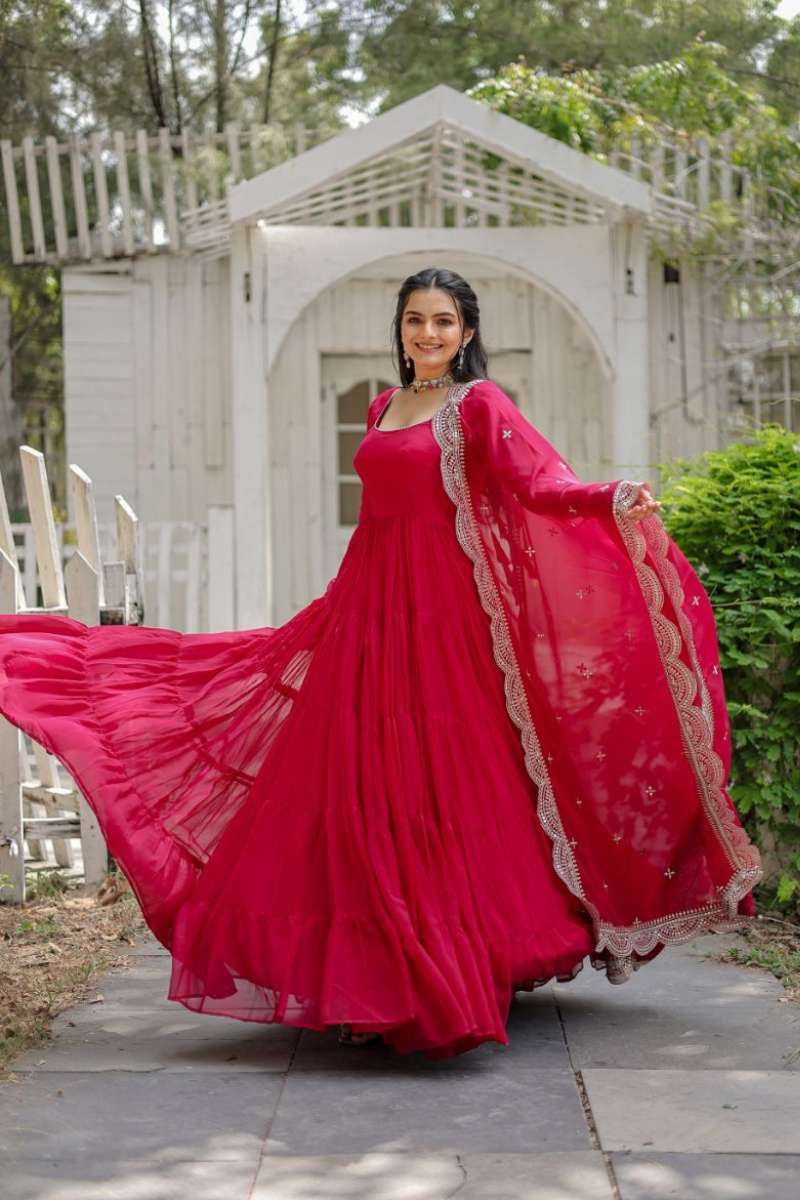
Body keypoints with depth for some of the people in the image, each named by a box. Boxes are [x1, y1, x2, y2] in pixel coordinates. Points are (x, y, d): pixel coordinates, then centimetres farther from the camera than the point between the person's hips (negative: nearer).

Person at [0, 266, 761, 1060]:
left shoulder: (479, 406, 0)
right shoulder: (383, 410, 19)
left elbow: (539, 483, -13)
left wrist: (615, 500, -31)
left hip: (442, 615, -6)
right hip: (371, 610, 6)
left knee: (436, 784, -8)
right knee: (362, 788, 3)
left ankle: (458, 979, 0)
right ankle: (377, 981, 9)